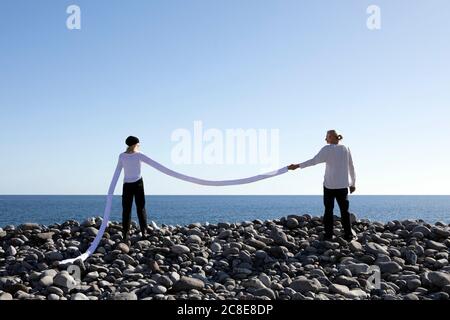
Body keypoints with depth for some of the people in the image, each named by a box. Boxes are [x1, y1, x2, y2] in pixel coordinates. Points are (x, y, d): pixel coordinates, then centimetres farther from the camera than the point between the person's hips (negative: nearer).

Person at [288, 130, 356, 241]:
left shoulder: (327, 149, -8)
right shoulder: (346, 149, 4)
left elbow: (314, 161, -14)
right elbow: (351, 167, 7)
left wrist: (297, 166, -11)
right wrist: (353, 183, 15)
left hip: (329, 184, -3)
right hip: (343, 185, 3)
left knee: (328, 210, 6)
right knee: (344, 210, 9)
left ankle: (328, 235, 4)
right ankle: (348, 235, 8)